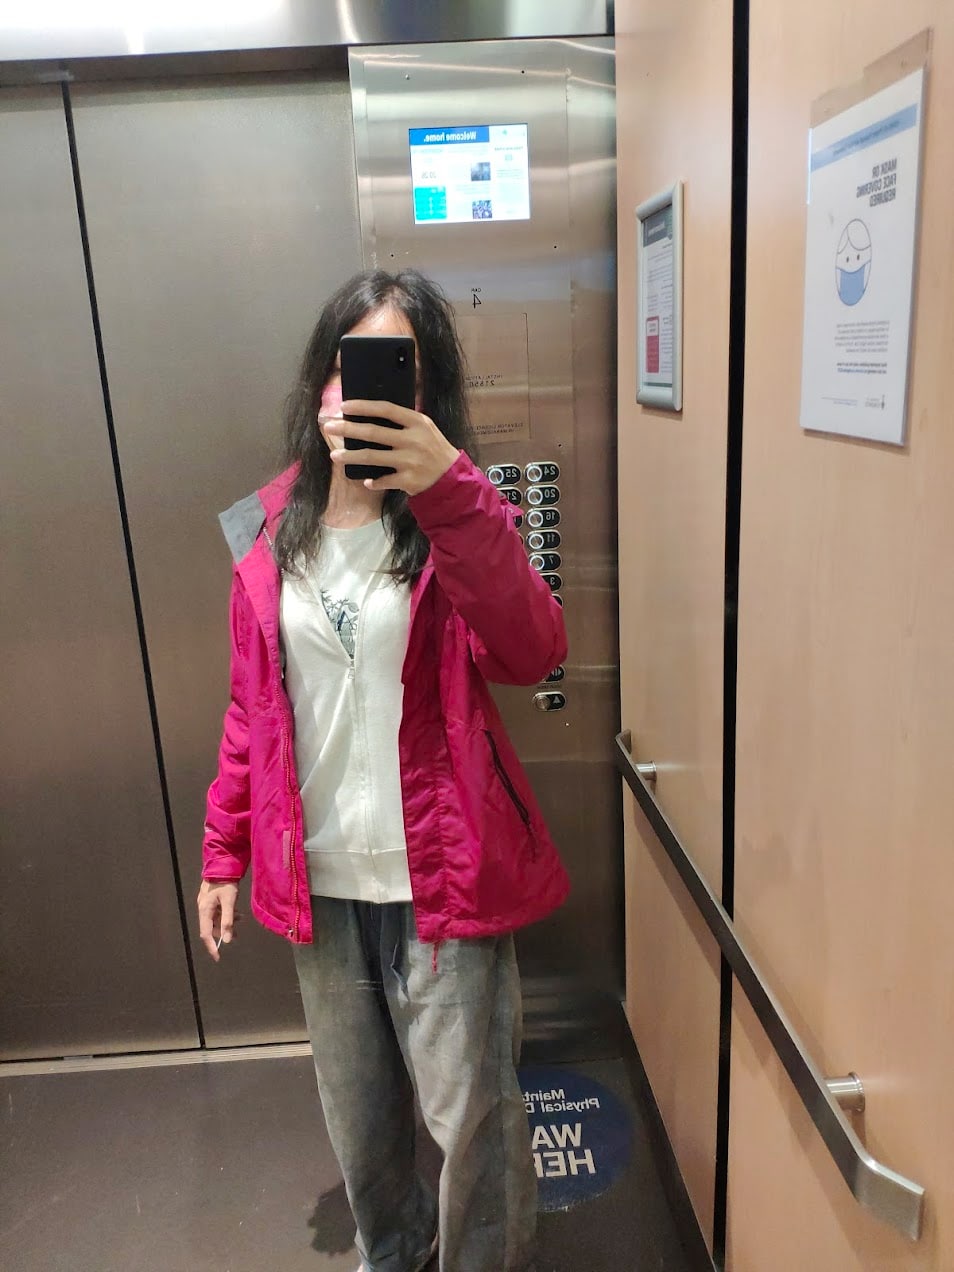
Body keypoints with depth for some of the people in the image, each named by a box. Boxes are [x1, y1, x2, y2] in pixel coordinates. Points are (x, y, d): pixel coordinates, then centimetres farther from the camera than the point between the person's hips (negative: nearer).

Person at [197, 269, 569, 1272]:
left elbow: (530, 655, -28)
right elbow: (251, 707, 8)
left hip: (440, 879, -3)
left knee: (471, 1114, 9)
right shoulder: (269, 530, 2)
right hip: (317, 879, 4)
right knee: (356, 1111, 23)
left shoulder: (453, 519, -8)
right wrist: (223, 850, 7)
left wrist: (449, 488, -39)